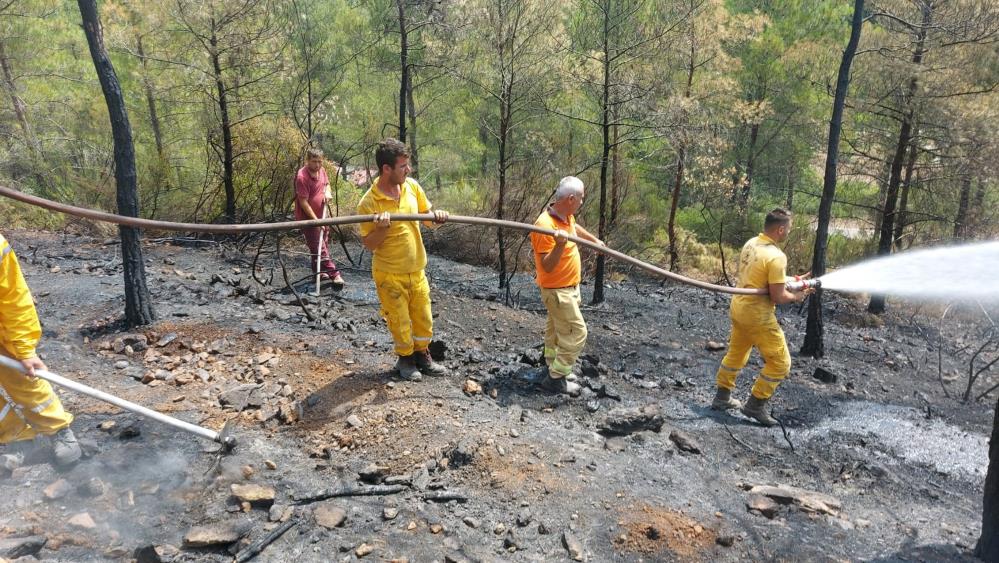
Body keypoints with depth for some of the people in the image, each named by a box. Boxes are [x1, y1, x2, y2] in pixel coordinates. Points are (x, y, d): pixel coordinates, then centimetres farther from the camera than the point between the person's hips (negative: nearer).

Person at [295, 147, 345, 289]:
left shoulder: (321, 170, 0)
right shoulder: (302, 177, -24)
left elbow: (326, 183, 22)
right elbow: (303, 202, -24)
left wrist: (327, 192, -2)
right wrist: (315, 220, -26)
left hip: (321, 216, 9)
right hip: (308, 218, -9)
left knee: (323, 244, 18)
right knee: (319, 247, -9)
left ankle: (319, 271, 32)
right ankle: (334, 274, -9)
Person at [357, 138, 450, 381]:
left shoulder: (412, 186, -5)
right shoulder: (369, 203, -19)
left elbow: (427, 217, 8)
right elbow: (368, 244, -14)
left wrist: (437, 215, -14)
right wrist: (382, 228, -32)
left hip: (417, 270, 5)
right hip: (389, 274, -5)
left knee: (424, 318, 17)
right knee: (400, 321, 10)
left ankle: (422, 357, 38)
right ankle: (405, 360, 33)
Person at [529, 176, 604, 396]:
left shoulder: (567, 215, -2)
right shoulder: (545, 226, -29)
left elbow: (575, 227, 25)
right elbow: (547, 266, -29)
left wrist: (595, 240, 37)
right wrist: (560, 245, -43)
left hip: (569, 287, 10)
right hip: (557, 291, -9)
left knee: (556, 328, 24)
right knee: (576, 334, -6)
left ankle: (552, 365, 42)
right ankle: (556, 378, 5)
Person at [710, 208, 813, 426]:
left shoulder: (750, 244, 2)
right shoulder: (776, 256, -23)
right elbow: (777, 297, -21)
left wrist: (788, 280, 16)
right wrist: (796, 297, -1)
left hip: (739, 307, 9)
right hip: (758, 315, -9)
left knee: (735, 354, 24)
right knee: (779, 362, 6)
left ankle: (722, 397, 35)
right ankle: (755, 405, 12)